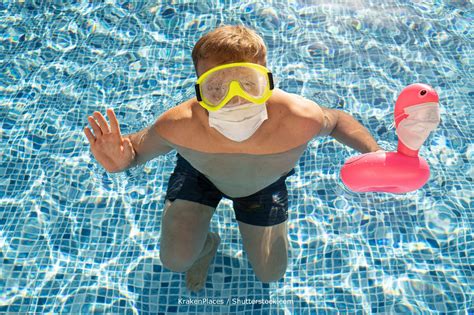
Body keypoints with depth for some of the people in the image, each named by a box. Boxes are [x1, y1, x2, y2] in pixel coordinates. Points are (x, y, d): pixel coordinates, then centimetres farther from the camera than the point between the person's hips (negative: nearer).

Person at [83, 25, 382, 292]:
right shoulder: (178, 127, -43)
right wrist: (122, 162, -46)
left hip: (265, 183, 1)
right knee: (175, 259, -6)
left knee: (271, 274, 10)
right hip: (199, 174, 0)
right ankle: (207, 244, 31)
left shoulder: (299, 120, -42)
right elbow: (139, 147, -22)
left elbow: (336, 119, -18)